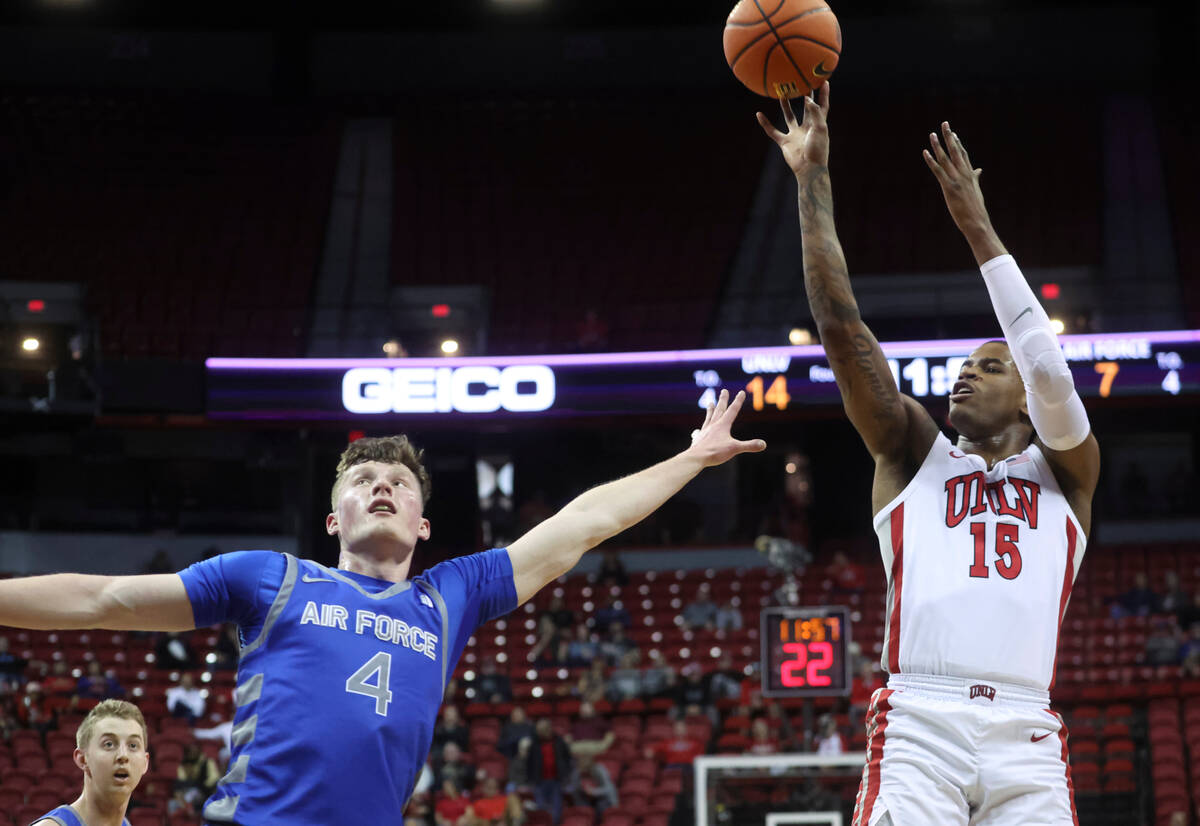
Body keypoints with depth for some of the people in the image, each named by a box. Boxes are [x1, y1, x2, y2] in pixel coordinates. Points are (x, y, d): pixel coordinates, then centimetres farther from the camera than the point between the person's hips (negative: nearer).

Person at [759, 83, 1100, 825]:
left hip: (1025, 737, 0)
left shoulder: (1064, 472, 19)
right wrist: (813, 180, 10)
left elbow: (1051, 375, 0)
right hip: (918, 727, 0)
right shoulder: (914, 454, 21)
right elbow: (841, 324, 14)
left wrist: (980, 231, 1)